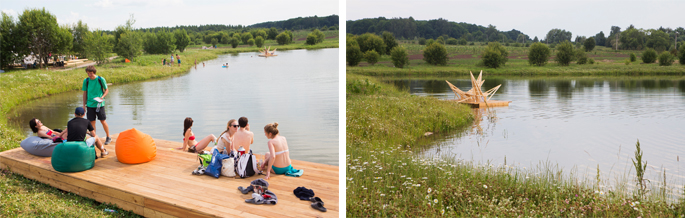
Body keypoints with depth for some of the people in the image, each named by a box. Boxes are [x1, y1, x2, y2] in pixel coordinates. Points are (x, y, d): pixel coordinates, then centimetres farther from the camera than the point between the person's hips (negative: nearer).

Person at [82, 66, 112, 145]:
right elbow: (85, 93, 10)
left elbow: (106, 90, 3)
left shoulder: (101, 79, -6)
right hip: (90, 105, 2)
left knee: (103, 121, 1)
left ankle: (108, 137, 17)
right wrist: (84, 105, 8)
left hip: (99, 104, -2)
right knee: (92, 122, 5)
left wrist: (102, 97, -16)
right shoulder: (86, 81, 1)